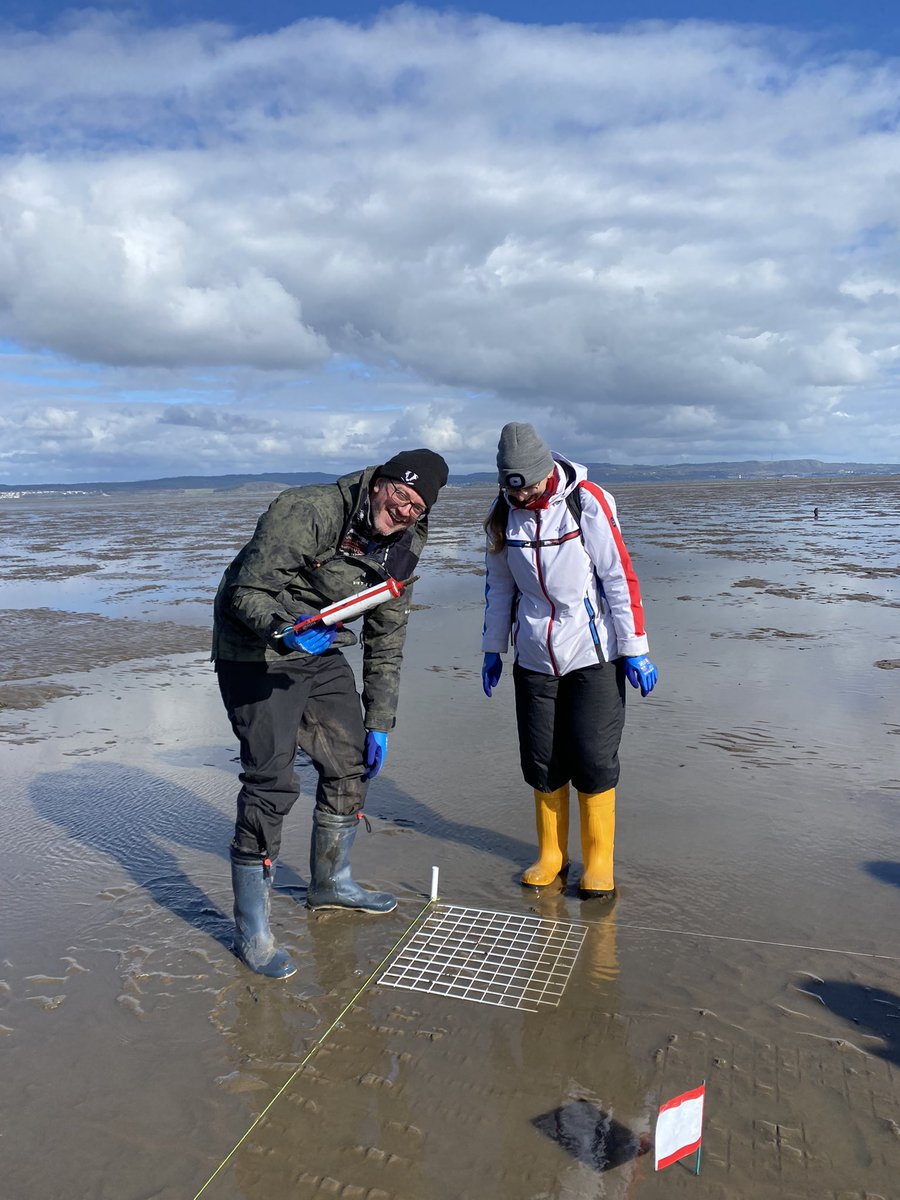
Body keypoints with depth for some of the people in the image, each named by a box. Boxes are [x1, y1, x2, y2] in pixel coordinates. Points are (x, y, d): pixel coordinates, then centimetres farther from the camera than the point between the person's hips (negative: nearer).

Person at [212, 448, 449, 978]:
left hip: (321, 650, 8)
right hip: (257, 652, -7)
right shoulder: (306, 511, -24)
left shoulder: (403, 547, -1)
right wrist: (284, 629, -45)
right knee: (272, 783, -11)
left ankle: (330, 882, 34)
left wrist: (379, 722, 4)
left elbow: (387, 638, 5)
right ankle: (250, 930, 4)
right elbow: (248, 589, -24)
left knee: (352, 761, 12)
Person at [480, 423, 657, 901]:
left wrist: (635, 648, -11)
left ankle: (599, 862, 17)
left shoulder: (587, 501, -11)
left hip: (592, 654, -4)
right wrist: (493, 648, 14)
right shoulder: (503, 512, 2)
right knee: (541, 762, 8)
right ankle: (551, 856, 26)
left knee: (594, 760, 0)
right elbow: (499, 583, 12)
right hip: (534, 656, 4)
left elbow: (619, 575, -10)